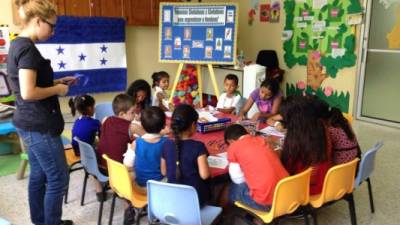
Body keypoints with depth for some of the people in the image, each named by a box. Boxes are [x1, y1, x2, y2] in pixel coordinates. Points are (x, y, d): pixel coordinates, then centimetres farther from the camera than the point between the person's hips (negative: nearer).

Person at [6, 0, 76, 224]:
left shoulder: (17, 45, 11)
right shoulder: (28, 48, -19)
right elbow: (28, 93, -26)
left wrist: (56, 81, 11)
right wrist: (58, 89, -12)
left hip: (29, 123, 10)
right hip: (39, 126, -10)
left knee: (39, 176, 19)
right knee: (58, 179, 2)